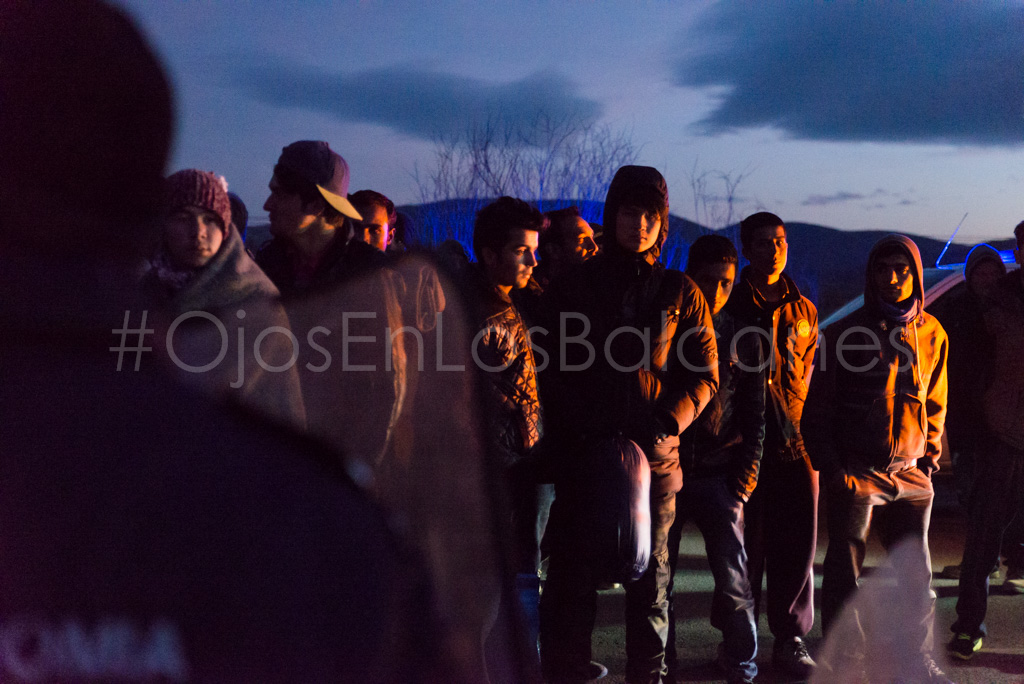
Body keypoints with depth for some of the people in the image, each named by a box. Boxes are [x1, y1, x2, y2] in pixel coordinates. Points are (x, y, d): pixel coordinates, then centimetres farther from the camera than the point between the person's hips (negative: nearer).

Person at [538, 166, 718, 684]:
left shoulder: (680, 293, 10)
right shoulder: (572, 287, 9)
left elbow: (704, 374, 8)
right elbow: (552, 370, 5)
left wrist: (665, 424, -8)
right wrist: (570, 433, -8)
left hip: (654, 453, 0)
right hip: (582, 449, 0)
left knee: (649, 574, 6)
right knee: (574, 572, 3)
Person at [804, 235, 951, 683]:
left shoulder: (931, 333, 9)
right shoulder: (848, 333, -2)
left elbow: (935, 403, 18)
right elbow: (818, 406, 0)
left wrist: (930, 457, 10)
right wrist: (829, 465, -6)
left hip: (911, 475, 4)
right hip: (855, 472, -3)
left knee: (917, 573, 8)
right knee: (844, 569, -1)